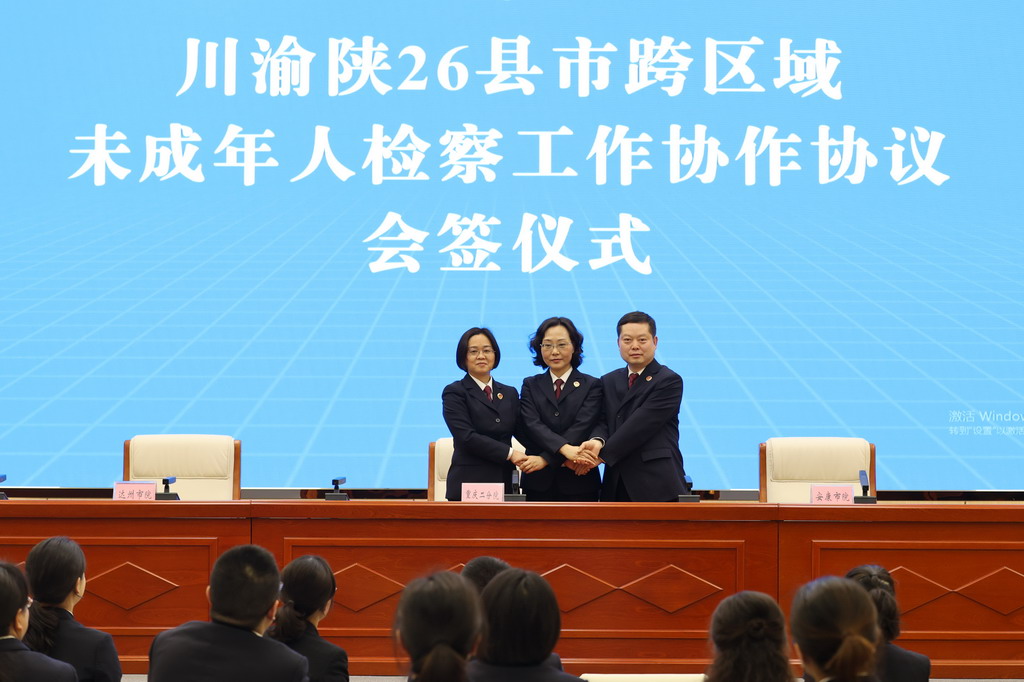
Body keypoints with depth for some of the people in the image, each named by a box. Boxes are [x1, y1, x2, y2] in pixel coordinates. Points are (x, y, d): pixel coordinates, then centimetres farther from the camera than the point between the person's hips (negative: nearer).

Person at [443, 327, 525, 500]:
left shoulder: (510, 394, 17)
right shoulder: (454, 393, 1)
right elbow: (467, 437, -11)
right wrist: (509, 453, -15)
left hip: (504, 483, 4)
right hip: (468, 484, -4)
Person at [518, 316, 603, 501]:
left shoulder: (591, 386, 4)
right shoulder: (531, 386, 11)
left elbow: (581, 428, -9)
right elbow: (532, 425, -5)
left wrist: (545, 459, -20)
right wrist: (565, 449, -23)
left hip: (579, 485, -1)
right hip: (539, 484, 2)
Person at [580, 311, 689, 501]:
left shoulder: (669, 381, -2)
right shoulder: (609, 381, 19)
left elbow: (640, 424, -12)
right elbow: (604, 421, 6)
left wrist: (602, 454, -16)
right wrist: (598, 441, -19)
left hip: (657, 486, -5)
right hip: (617, 487, 5)